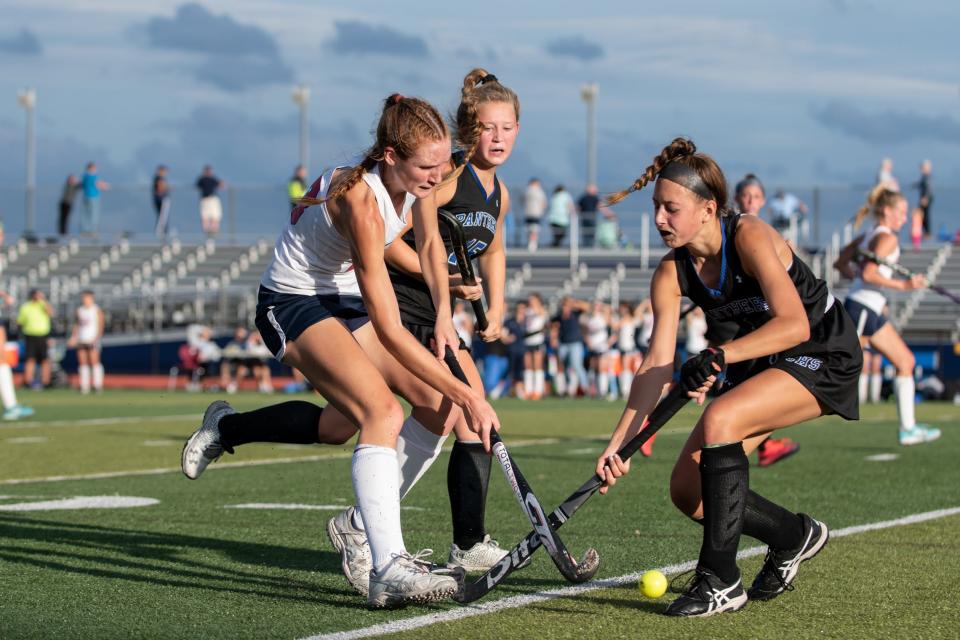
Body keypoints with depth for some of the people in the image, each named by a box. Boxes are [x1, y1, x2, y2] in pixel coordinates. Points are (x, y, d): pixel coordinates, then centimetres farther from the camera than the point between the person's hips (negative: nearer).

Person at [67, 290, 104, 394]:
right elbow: (76, 326, 18)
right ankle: (84, 386, 1)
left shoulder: (97, 311, 0)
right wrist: (73, 338, 8)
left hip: (92, 340, -4)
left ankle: (98, 385, -4)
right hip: (81, 340, 4)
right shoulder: (78, 311, 13)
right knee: (82, 363, 0)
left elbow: (100, 326, -3)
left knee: (94, 362, -9)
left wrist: (97, 338, -15)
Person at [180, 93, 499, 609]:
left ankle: (362, 526, 14)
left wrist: (443, 312, -1)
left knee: (437, 406, -5)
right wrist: (468, 395, -36)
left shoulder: (417, 178, -11)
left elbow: (429, 242, 14)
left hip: (346, 300, 8)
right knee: (382, 412, -29)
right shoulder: (360, 199, -34)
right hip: (293, 304, -8)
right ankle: (386, 569, -38)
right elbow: (389, 333, -35)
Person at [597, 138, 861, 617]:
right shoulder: (671, 274, -9)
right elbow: (657, 366, -11)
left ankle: (721, 581, -24)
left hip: (825, 354, -7)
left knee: (719, 420, -32)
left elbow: (794, 324, -37)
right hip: (759, 361, 8)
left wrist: (720, 356, -47)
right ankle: (794, 537, 26)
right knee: (687, 491, -2)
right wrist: (619, 444, -21)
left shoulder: (749, 237, -27)